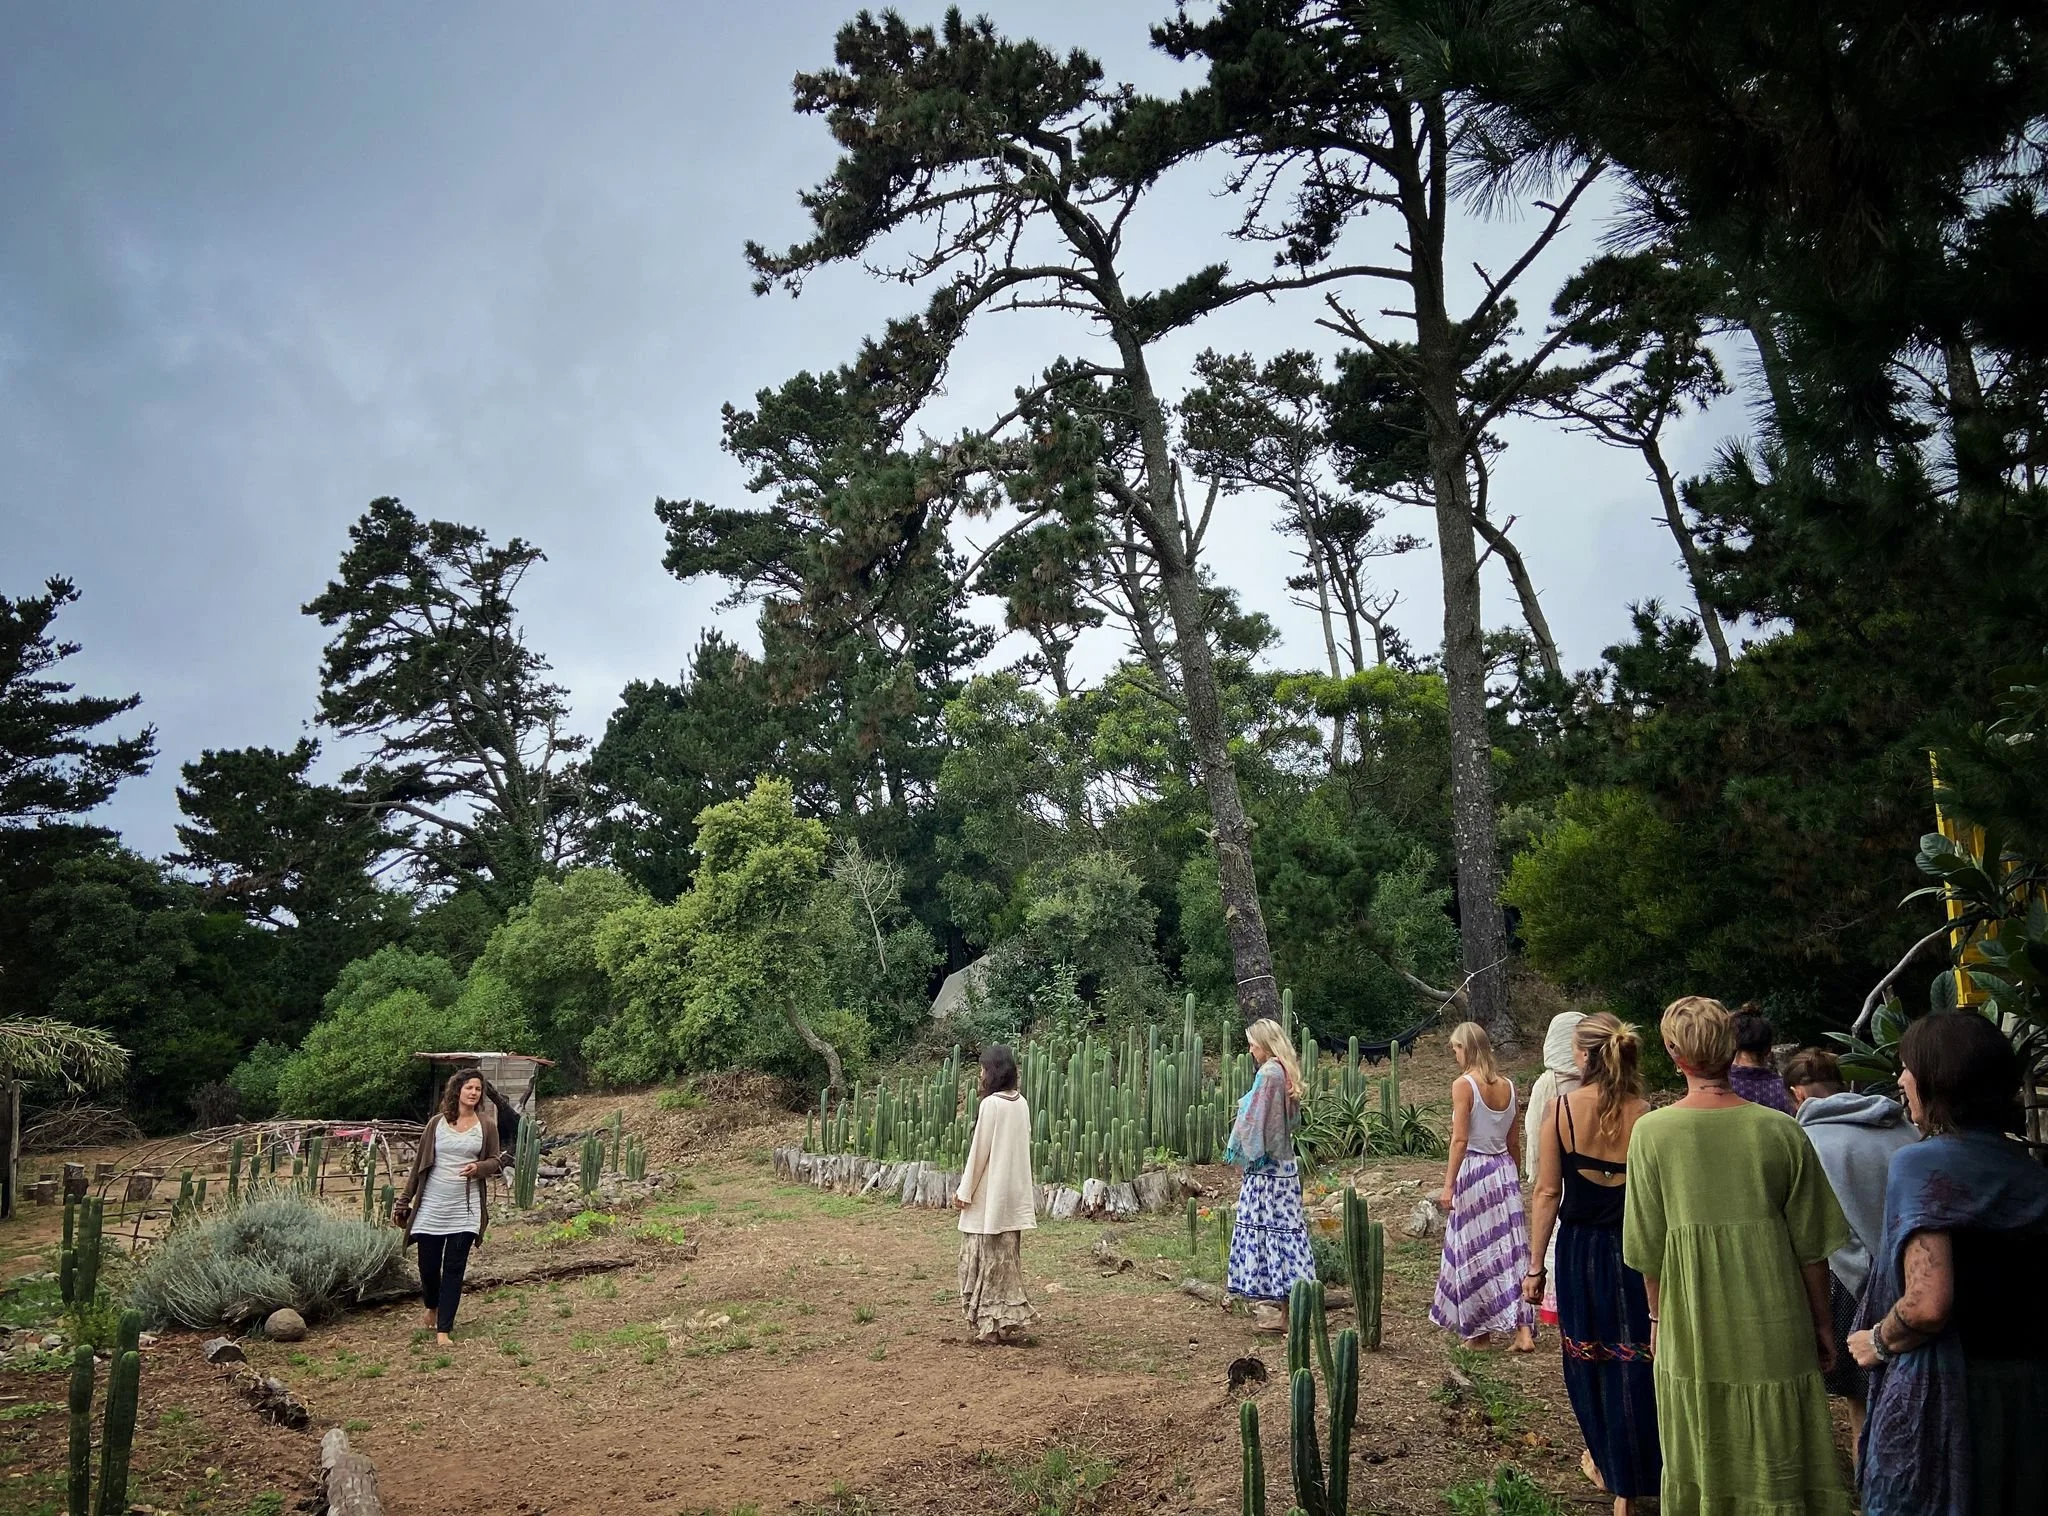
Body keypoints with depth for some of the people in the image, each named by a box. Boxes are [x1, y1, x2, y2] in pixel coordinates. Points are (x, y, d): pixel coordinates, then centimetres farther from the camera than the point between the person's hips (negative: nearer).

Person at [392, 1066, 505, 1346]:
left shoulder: (486, 1124, 2)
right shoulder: (437, 1122, 2)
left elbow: (497, 1160, 8)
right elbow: (420, 1163, 6)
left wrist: (479, 1168, -15)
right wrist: (404, 1201, 8)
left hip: (465, 1209, -1)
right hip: (431, 1206, 1)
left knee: (454, 1269, 0)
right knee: (428, 1265, 8)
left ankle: (443, 1329, 8)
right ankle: (432, 1307, 39)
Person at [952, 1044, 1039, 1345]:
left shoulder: (991, 1104, -16)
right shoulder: (1022, 1103, 6)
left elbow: (978, 1151, -15)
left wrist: (964, 1192, -7)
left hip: (989, 1195, -7)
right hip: (1014, 1193, 7)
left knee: (989, 1260, 2)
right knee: (1008, 1258, 14)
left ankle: (991, 1323, 6)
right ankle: (1011, 1318, 18)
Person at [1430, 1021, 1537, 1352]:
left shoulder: (1464, 1085, -12)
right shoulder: (1508, 1086, 5)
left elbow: (1460, 1139, -16)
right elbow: (1514, 1143, 11)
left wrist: (1448, 1185, -14)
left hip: (1473, 1169, -5)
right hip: (1504, 1167, 6)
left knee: (1473, 1251, 6)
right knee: (1511, 1249, 8)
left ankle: (1479, 1331, 17)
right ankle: (1524, 1330, 2)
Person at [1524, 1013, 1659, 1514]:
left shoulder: (1561, 1107, -11)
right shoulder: (1645, 1116, -11)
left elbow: (1547, 1192, -9)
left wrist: (1535, 1266, 0)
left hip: (1579, 1248, 1)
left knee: (1586, 1357, 20)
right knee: (1631, 1365, 9)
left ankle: (1604, 1461, 38)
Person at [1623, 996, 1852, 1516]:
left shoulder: (1651, 1131, -10)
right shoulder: (1782, 1130, -9)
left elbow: (1647, 1245, -4)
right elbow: (1811, 1244, -2)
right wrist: (1822, 1322, 11)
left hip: (1691, 1335, 0)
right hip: (1774, 1331, 1)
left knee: (1697, 1469, 15)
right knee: (1777, 1467, 14)